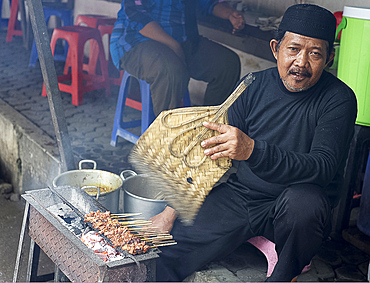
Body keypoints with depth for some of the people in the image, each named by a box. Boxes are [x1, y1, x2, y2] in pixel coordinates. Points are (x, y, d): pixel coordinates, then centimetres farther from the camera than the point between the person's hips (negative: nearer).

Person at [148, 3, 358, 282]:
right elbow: (213, 150, 5)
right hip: (239, 194, 2)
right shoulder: (254, 85, -1)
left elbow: (323, 167, -27)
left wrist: (252, 150, -43)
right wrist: (172, 209, -2)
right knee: (165, 252, -15)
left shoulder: (339, 99, -13)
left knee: (303, 201, -37)